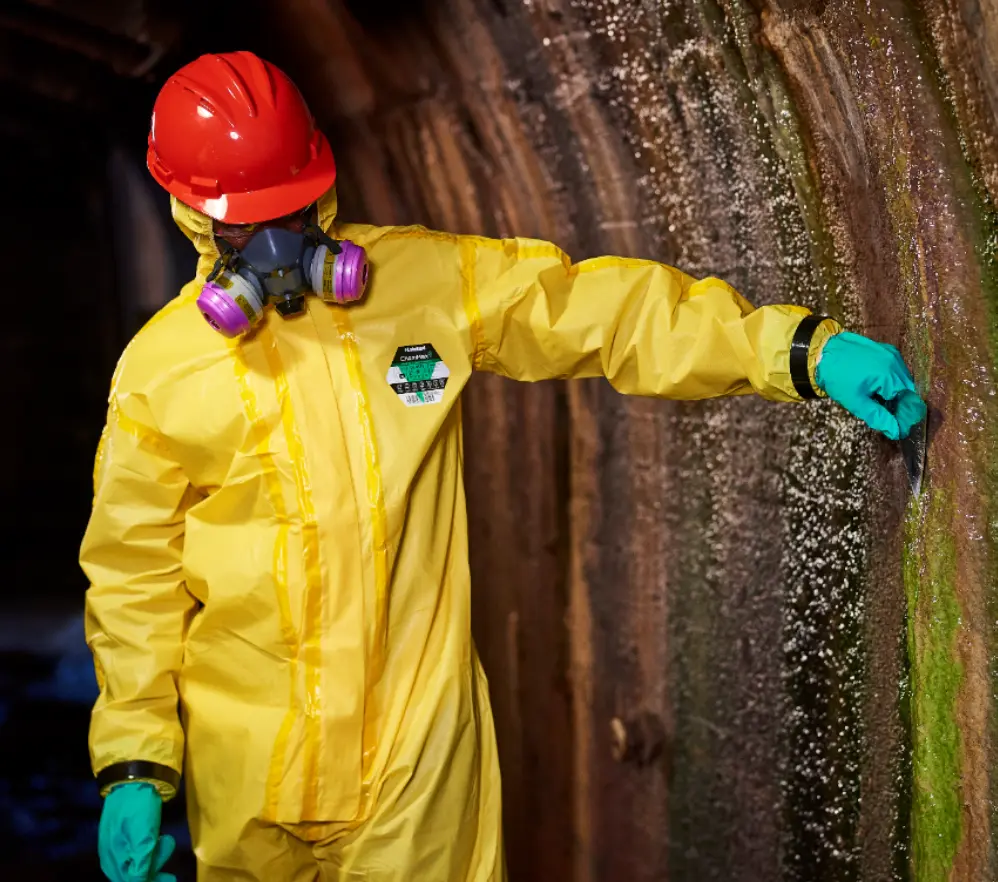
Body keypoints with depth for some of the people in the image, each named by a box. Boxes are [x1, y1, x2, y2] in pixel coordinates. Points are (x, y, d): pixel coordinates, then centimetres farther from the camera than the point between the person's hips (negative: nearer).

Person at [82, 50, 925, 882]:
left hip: (417, 736, 0)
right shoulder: (158, 371, -3)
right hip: (246, 750, 1)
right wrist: (132, 765, -2)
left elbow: (604, 309, -4)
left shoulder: (426, 281, -3)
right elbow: (134, 578, 1)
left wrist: (804, 348, -12)